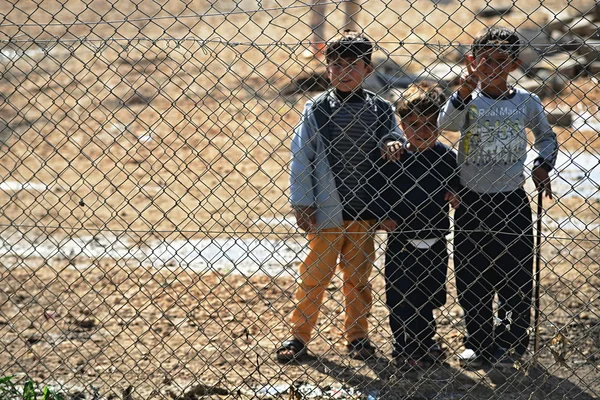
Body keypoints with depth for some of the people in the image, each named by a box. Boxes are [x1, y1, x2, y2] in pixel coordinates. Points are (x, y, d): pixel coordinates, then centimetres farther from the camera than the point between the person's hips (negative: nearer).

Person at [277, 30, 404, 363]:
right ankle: (298, 336, 13)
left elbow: (397, 143, 8)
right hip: (326, 211, -2)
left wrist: (393, 145, -18)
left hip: (364, 211, 2)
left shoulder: (380, 110, 2)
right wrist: (302, 205, -5)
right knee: (314, 275, 4)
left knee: (358, 277, 13)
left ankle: (357, 336, 25)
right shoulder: (316, 110, -2)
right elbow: (300, 158, -1)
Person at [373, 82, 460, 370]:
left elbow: (458, 186, 10)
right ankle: (404, 350, 19)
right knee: (401, 300, 4)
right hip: (401, 244, -3)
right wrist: (384, 217, -20)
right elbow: (379, 192, -6)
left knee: (429, 298, 16)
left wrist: (456, 197, -12)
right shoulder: (393, 158, -10)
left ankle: (425, 344, 36)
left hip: (435, 243, 3)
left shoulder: (447, 158, -2)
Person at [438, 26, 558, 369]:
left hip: (512, 201, 1)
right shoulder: (469, 101, -6)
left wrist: (543, 166, 2)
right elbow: (446, 123, -28)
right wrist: (465, 91, -43)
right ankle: (478, 342, 20)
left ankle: (512, 342, 19)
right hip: (472, 202, -1)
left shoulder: (526, 102, 1)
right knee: (473, 278, 7)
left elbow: (547, 137, 19)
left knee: (515, 276, 4)